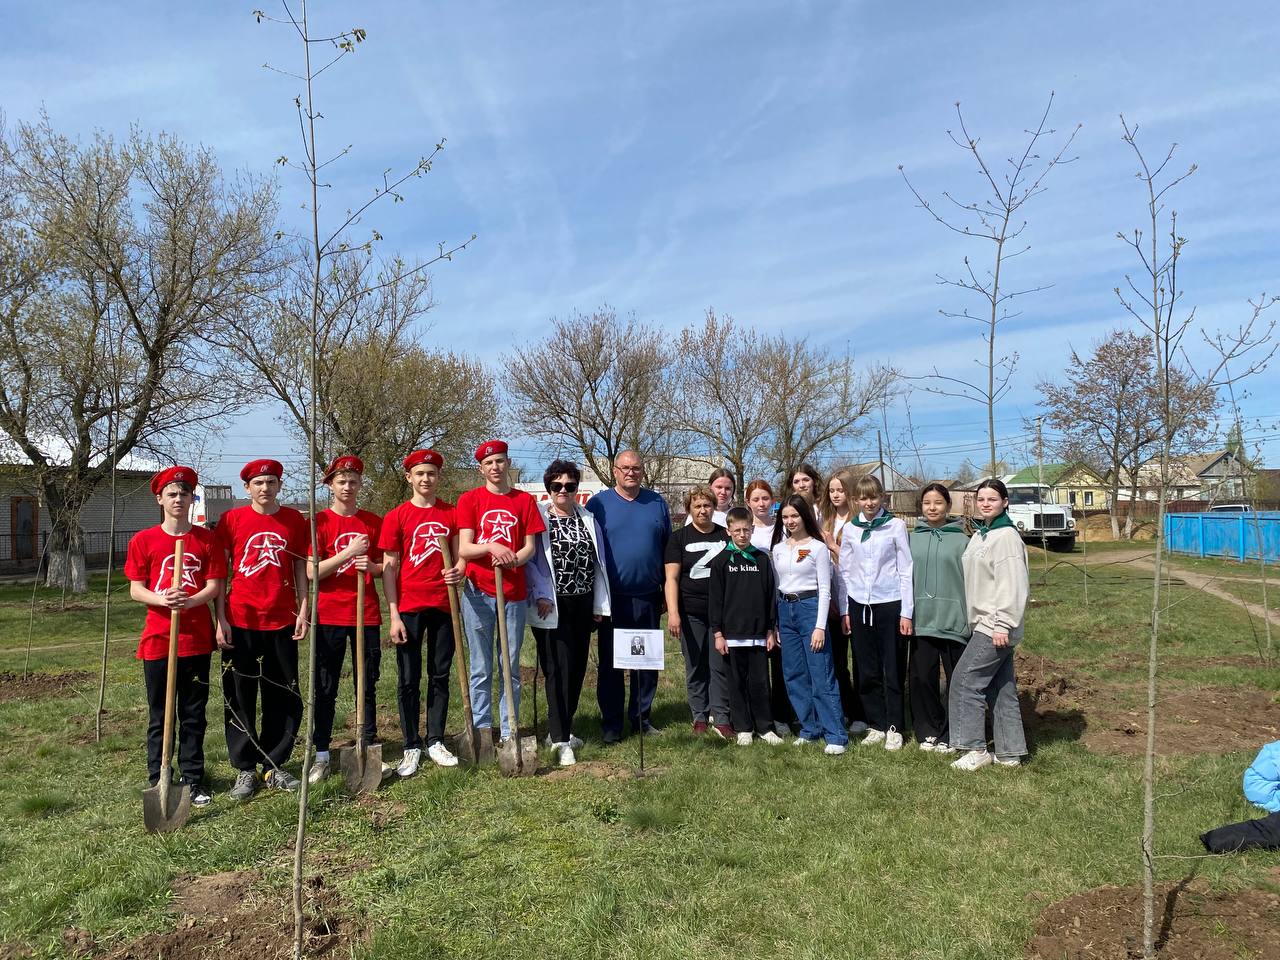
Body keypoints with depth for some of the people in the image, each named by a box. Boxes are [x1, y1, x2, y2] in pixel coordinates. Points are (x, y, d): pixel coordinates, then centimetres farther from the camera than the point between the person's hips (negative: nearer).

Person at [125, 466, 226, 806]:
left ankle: (193, 778, 19)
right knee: (159, 715, 8)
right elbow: (135, 589, 0)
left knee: (193, 714, 9)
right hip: (158, 638, 0)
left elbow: (215, 586, -1)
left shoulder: (207, 539, 2)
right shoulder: (143, 541, 2)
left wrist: (191, 600, -22)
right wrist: (162, 599, -20)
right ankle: (158, 781, 18)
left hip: (197, 638, 0)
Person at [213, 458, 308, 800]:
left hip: (282, 620, 2)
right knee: (240, 697, 5)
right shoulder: (231, 519, 0)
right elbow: (220, 572, 1)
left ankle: (274, 765, 21)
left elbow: (300, 568, 8)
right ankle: (245, 769, 17)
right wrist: (221, 619, -5)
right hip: (240, 621, -1)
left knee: (283, 696, 7)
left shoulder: (294, 520, 4)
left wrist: (303, 610, 0)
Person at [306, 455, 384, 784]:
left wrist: (371, 566, -12)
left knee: (368, 683, 9)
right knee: (325, 687, 4)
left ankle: (368, 746, 20)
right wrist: (348, 553, -20)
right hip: (329, 615, -2)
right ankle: (321, 755, 13)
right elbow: (312, 572, -9)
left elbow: (384, 568, 11)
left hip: (366, 613, 2)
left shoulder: (374, 522, 7)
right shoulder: (320, 521, -2)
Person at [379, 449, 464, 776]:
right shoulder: (396, 516, 0)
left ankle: (435, 742, 20)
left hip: (443, 605, 2)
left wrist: (459, 571, -16)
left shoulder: (451, 513, 6)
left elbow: (459, 556, 9)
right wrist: (393, 616, -7)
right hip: (409, 607, -2)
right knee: (409, 680, 4)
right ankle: (412, 748, 14)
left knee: (440, 676, 9)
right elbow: (389, 568, -1)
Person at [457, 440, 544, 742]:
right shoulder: (469, 499, 3)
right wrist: (491, 547, -25)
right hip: (478, 592, -1)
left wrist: (513, 559, -19)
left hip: (514, 593, 1)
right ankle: (481, 729, 15)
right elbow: (463, 549, -5)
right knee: (481, 668, 5)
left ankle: (508, 731, 15)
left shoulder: (525, 500, 7)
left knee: (511, 667, 7)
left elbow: (531, 546, 3)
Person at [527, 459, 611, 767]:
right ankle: (560, 739, -3)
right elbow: (529, 559, -8)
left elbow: (598, 563, 13)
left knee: (577, 668, 9)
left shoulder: (588, 519, 12)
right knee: (559, 668, -8)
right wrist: (541, 595, -16)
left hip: (582, 606, 5)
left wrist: (600, 605, 11)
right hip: (552, 607, -5)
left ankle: (561, 729, 24)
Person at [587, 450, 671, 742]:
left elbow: (668, 548, 12)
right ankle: (611, 724, 15)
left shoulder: (657, 503, 8)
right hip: (612, 599, -3)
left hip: (649, 598, 3)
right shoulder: (598, 504, -1)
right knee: (610, 663, 4)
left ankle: (642, 717, 23)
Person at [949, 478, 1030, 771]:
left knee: (965, 681, -7)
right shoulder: (980, 535, 15)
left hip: (995, 626, -9)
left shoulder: (1006, 537, -13)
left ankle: (975, 749, 1)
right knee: (1001, 688, 12)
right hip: (983, 624, 9)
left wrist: (1002, 625, -21)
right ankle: (1009, 752, 19)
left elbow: (1012, 585, -19)